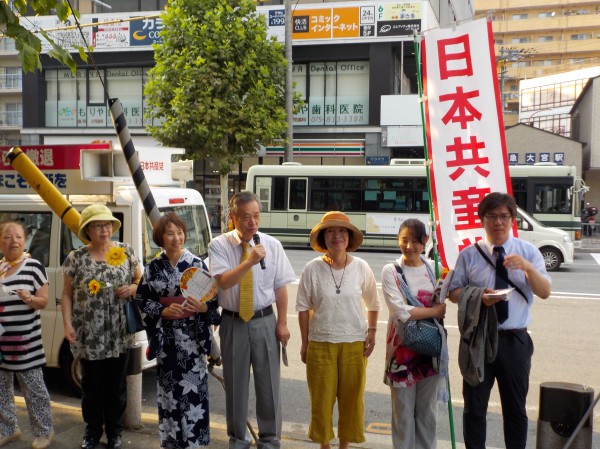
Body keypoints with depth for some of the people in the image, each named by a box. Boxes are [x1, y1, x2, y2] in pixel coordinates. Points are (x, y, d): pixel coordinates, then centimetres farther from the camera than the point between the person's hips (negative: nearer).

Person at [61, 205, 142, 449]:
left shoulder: (126, 251, 1)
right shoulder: (76, 257, -1)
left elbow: (141, 280, 11)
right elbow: (67, 294, 3)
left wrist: (133, 288, -11)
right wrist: (68, 323, -7)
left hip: (119, 334, 1)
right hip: (89, 335, -1)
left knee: (116, 384, 11)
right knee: (92, 385, 9)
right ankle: (92, 429, 30)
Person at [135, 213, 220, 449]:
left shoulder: (197, 264, -3)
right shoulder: (153, 268, 2)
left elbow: (214, 296, 0)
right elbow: (142, 299, 6)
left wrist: (203, 307, -20)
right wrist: (163, 311, -10)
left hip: (192, 335, -2)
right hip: (165, 336, 2)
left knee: (193, 386, 1)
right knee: (168, 387, 9)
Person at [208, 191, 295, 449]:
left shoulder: (272, 245, -2)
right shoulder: (219, 246, -6)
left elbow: (280, 287, 0)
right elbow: (223, 282, -19)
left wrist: (282, 323, -2)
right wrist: (250, 261, -30)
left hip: (264, 321, 0)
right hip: (233, 322, 0)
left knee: (268, 382, 7)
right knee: (235, 382, 13)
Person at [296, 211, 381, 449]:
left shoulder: (361, 267, -4)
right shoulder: (312, 269, -8)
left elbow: (373, 304, 10)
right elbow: (303, 307, -1)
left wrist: (372, 331, 1)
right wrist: (305, 343, 1)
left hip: (355, 343, 1)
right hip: (320, 343, -1)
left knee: (352, 397, 11)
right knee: (321, 397, 8)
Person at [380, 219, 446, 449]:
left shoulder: (434, 269, 5)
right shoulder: (391, 271, -6)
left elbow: (443, 305, 14)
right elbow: (401, 311, -15)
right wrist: (436, 310, -10)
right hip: (403, 346, -3)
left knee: (427, 410, 12)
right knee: (403, 410, 6)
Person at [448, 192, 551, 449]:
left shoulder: (528, 252, 1)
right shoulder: (469, 255, 0)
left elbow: (545, 292, -5)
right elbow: (454, 292, 2)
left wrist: (527, 267, -23)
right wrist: (478, 297, -19)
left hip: (515, 340, 1)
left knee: (516, 407, 14)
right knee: (475, 405, 10)